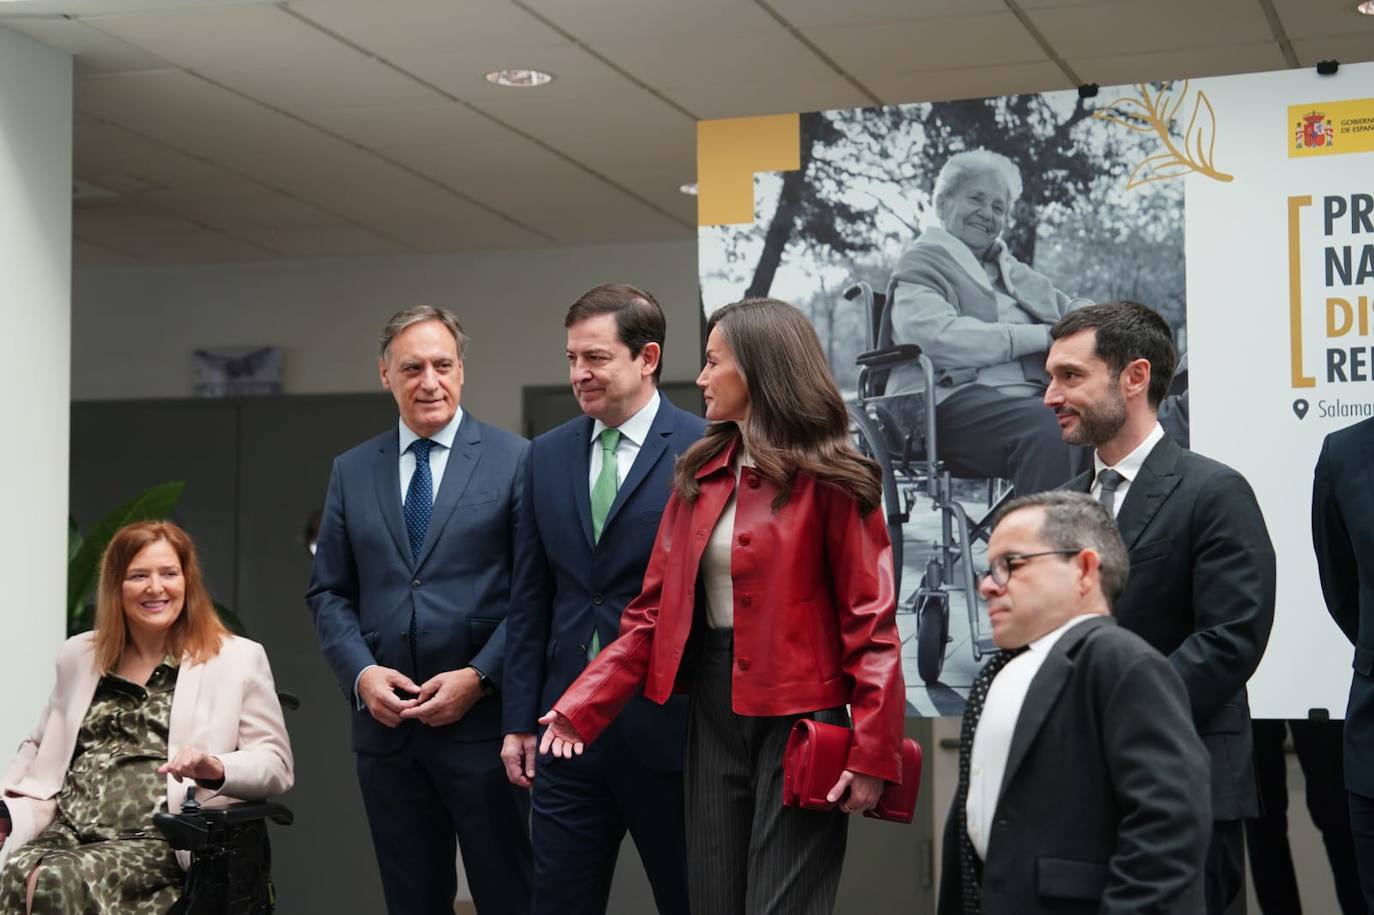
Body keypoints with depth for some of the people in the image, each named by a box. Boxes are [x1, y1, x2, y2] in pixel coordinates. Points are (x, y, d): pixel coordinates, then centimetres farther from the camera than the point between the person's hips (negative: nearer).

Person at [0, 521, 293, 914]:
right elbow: (40, 751, 29)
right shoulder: (79, 656, 22)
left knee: (57, 882, -32)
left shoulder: (238, 659, 8)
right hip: (66, 831, 4)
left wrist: (217, 770, -17)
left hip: (157, 841, -4)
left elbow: (277, 765, 4)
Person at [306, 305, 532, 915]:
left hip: (483, 720, -3)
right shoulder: (352, 471, 11)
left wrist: (479, 677, -13)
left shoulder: (514, 460, -1)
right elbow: (328, 592, 11)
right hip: (385, 723, 4)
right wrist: (361, 672, -5)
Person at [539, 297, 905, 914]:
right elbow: (655, 610, 8)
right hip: (713, 711, 6)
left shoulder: (828, 480, -7)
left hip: (798, 716, -6)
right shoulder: (700, 476, 10)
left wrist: (872, 750, -18)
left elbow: (870, 620, -11)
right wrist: (582, 707, -2)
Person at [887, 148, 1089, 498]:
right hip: (955, 400, -7)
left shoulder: (1013, 270, 32)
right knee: (1050, 427, -36)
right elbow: (935, 337, -11)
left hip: (1031, 395, 7)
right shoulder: (922, 263, 8)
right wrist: (1039, 337, -10)